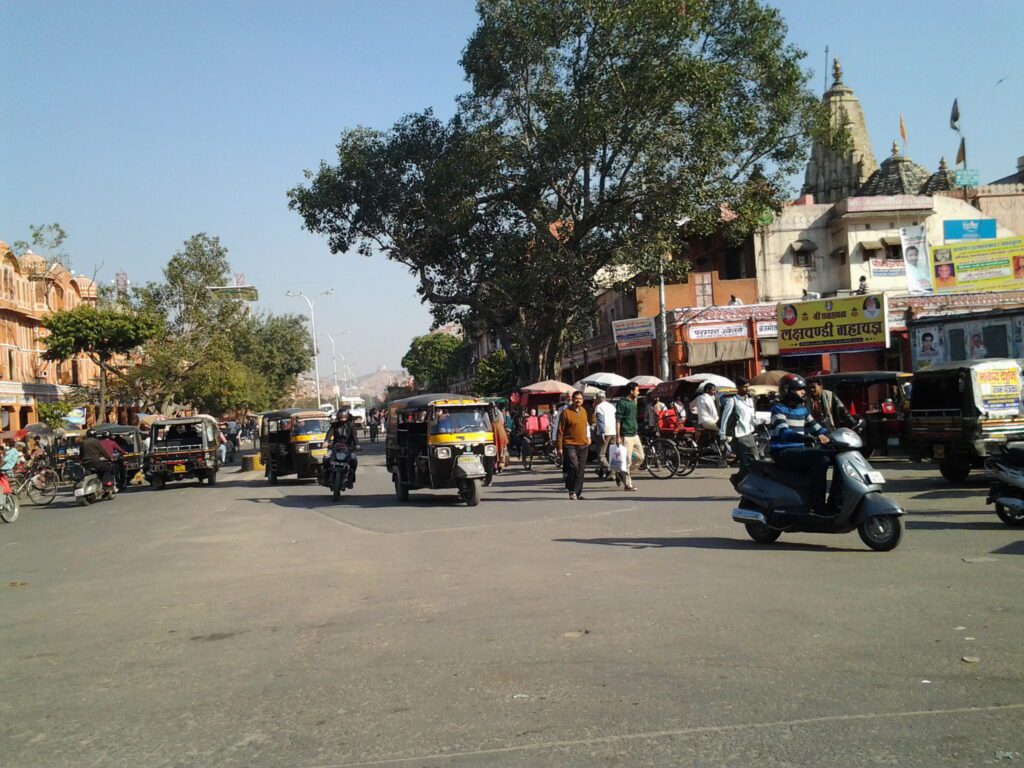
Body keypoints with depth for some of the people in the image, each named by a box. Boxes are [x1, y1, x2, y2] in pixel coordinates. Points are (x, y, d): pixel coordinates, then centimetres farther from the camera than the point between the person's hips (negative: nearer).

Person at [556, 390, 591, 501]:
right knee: (573, 466, -20)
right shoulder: (566, 412, -7)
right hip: (570, 445, -6)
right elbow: (560, 431, -8)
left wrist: (588, 437, 20)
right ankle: (571, 490, -4)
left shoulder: (583, 411, 10)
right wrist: (559, 447, -11)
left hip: (583, 445, 6)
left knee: (581, 470, 6)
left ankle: (577, 492, 15)